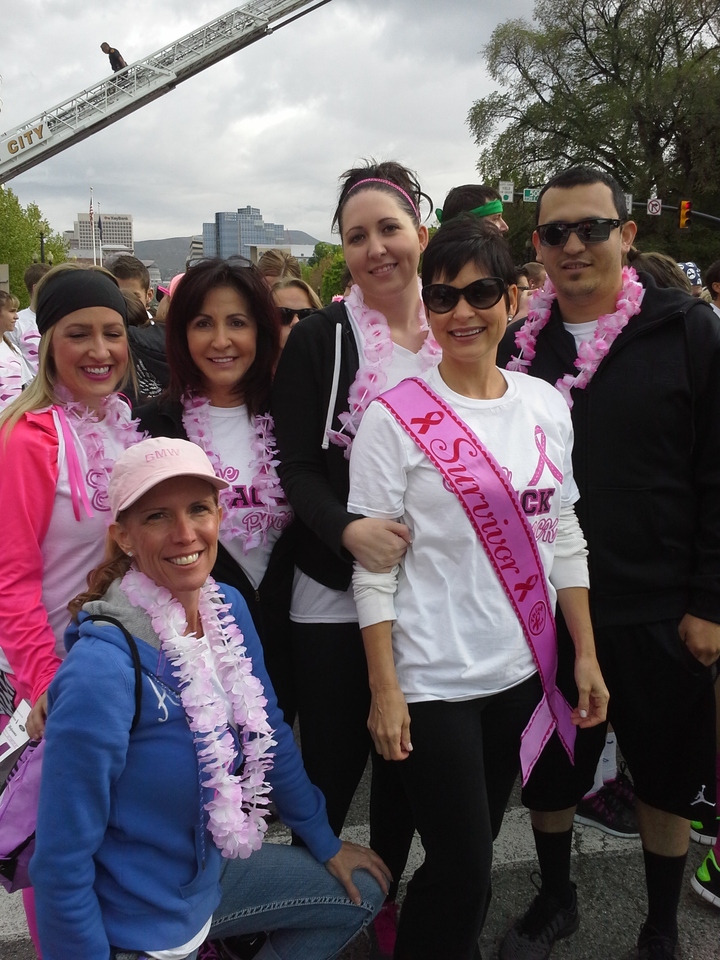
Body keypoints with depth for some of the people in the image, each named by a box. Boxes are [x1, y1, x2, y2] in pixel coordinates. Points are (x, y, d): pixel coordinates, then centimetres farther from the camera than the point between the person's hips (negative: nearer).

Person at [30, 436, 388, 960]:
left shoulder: (228, 607, -9)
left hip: (208, 871, 7)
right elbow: (63, 861, -23)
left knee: (363, 892, 18)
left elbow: (268, 733, 5)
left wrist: (325, 842, 13)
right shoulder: (103, 667, -31)